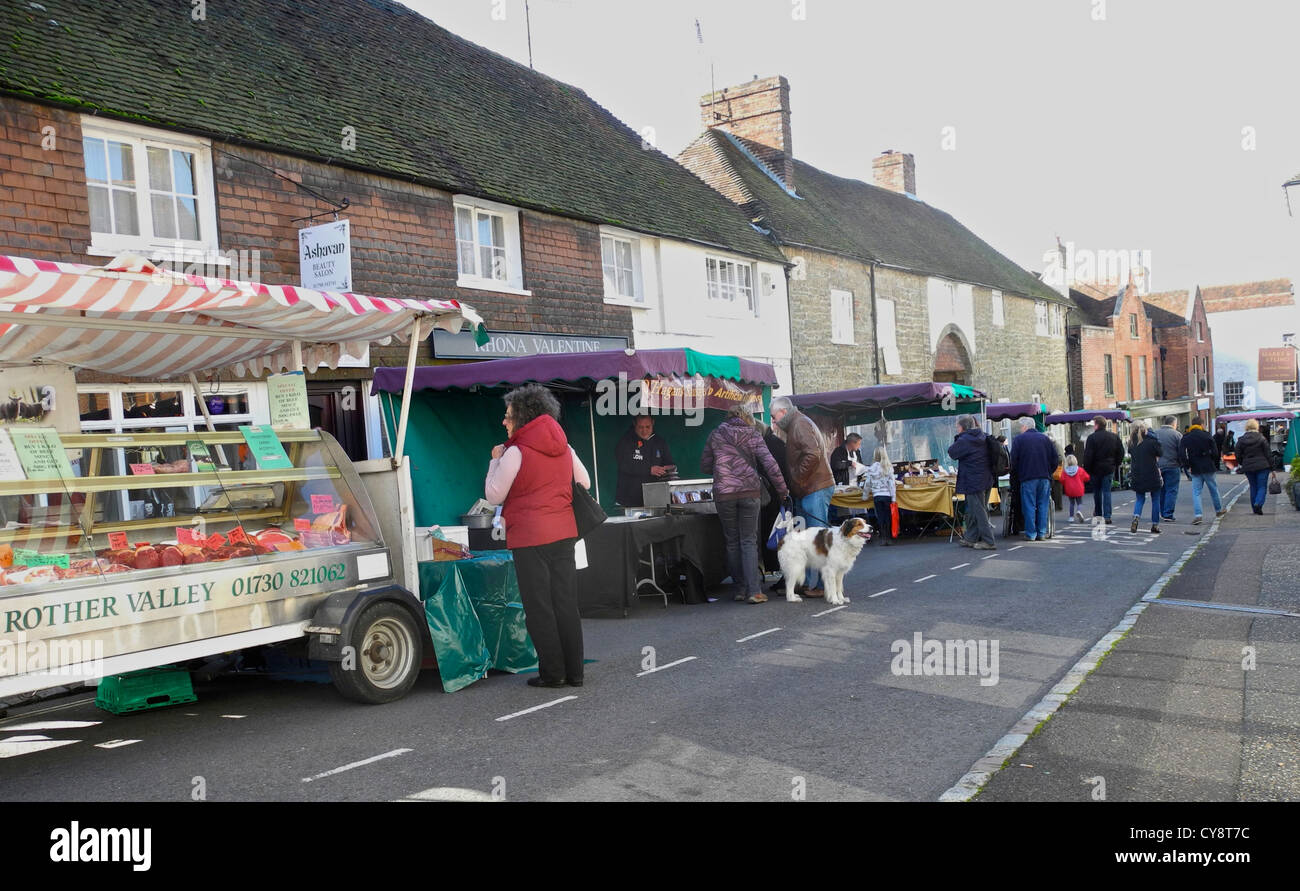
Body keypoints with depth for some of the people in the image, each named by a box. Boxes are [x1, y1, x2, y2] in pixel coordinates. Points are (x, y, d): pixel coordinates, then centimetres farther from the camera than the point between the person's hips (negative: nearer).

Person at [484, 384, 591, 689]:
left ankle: (552, 672, 5)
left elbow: (494, 496, -5)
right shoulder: (563, 448, 8)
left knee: (538, 606, 3)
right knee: (566, 603, 9)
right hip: (564, 533, 6)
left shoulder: (515, 452, -11)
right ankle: (574, 672, 13)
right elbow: (584, 483, 18)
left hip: (530, 536, -6)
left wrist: (495, 460, 5)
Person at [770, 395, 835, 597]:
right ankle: (808, 581, 16)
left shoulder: (800, 424, -10)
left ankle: (822, 585, -7)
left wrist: (799, 478, -15)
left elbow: (813, 454, -24)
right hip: (806, 491, 11)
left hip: (816, 489, -11)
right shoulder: (796, 424, 22)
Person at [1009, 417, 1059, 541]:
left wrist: (1017, 474, 10)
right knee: (1043, 505, 8)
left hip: (1027, 477, -3)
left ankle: (1031, 534, -1)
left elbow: (1014, 460, -4)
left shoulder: (1018, 439, 1)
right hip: (1045, 477, 3)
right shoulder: (1045, 438, 12)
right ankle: (1042, 533, 7)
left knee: (1029, 506, 0)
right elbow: (1055, 459, 10)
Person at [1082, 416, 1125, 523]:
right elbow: (1121, 453, 8)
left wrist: (1086, 468, -5)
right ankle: (1107, 516, -5)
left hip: (1096, 469, -3)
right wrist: (1116, 465, 16)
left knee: (1096, 492, 13)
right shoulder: (1114, 437, 4)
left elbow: (1088, 455, -14)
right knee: (1106, 492, 3)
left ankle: (1098, 514, 23)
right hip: (1109, 469, 3)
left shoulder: (1092, 437, -12)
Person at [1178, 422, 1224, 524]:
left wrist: (1186, 466, -4)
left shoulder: (1185, 438, -1)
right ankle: (1218, 510, 33)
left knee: (1196, 492, 0)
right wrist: (1215, 466, 8)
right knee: (1213, 488, 18)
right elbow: (1215, 453, -4)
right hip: (1208, 468, 0)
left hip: (1195, 469, 0)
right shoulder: (1207, 436, -2)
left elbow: (1181, 454, -10)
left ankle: (1197, 515, -14)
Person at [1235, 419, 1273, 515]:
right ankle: (1258, 503, -20)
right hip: (1262, 466, -3)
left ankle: (1254, 507, 14)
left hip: (1248, 467, 3)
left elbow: (1238, 456, 5)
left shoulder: (1241, 440, 0)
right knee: (1262, 487, 2)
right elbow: (1268, 454, -4)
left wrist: (1243, 464, 21)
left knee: (1253, 487, 14)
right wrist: (1272, 467, 3)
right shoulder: (1262, 439, -7)